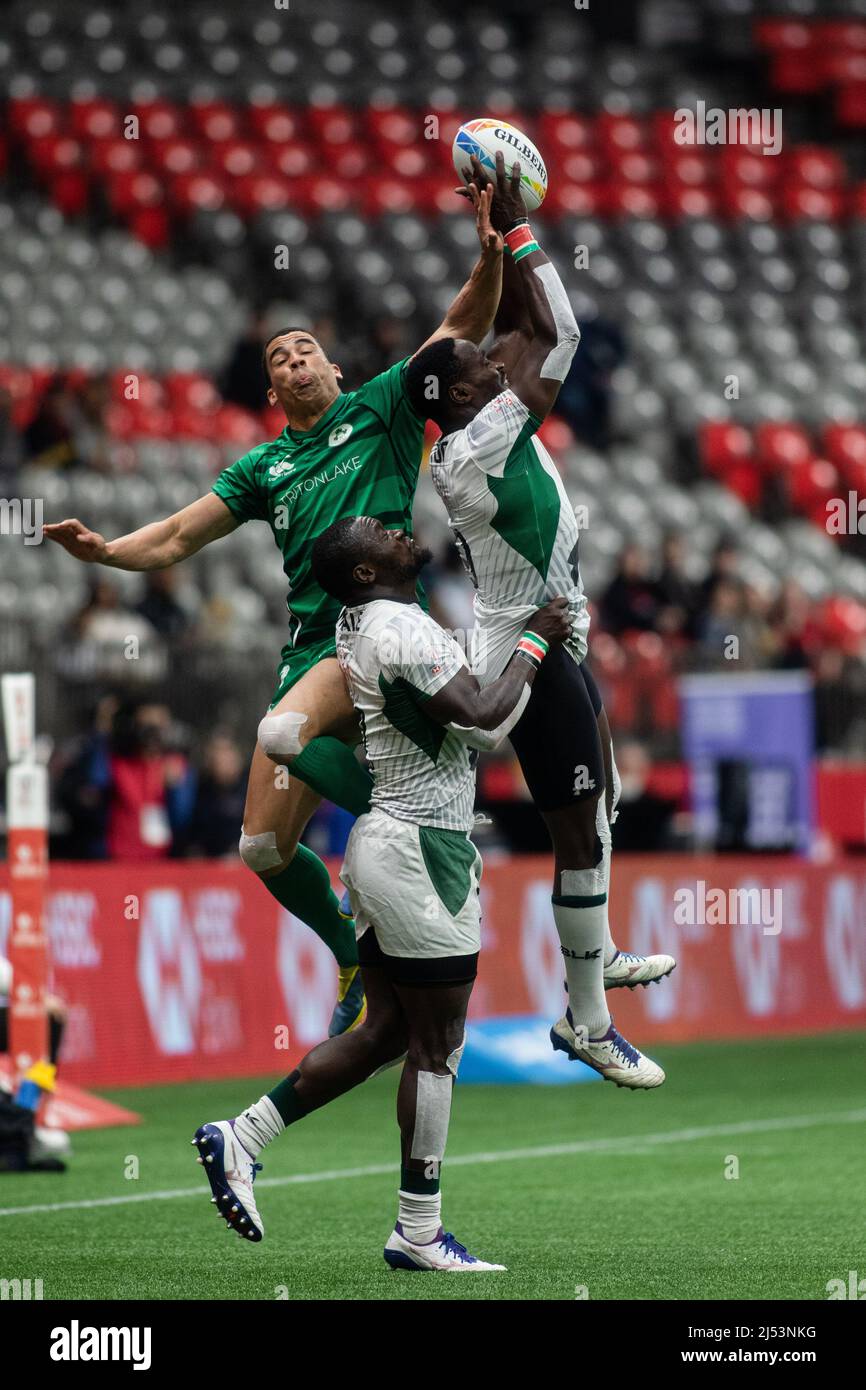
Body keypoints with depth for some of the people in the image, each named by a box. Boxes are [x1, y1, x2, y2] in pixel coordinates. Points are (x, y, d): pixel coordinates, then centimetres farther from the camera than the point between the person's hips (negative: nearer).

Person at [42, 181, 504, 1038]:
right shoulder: (268, 468, 21)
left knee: (287, 730, -36)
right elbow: (176, 539, 20)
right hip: (309, 646, 5)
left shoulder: (380, 410, 11)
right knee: (265, 846, -3)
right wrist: (103, 551, 1)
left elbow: (462, 329, 2)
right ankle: (358, 963, 18)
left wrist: (490, 253, -14)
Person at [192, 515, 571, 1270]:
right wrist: (534, 644, -10)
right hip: (422, 849, -9)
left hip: (380, 838, 9)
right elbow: (484, 721, -22)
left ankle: (239, 1138, 13)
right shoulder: (406, 632, -18)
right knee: (435, 1045, -2)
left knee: (384, 1031, 15)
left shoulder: (358, 624, 9)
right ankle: (419, 1232, 3)